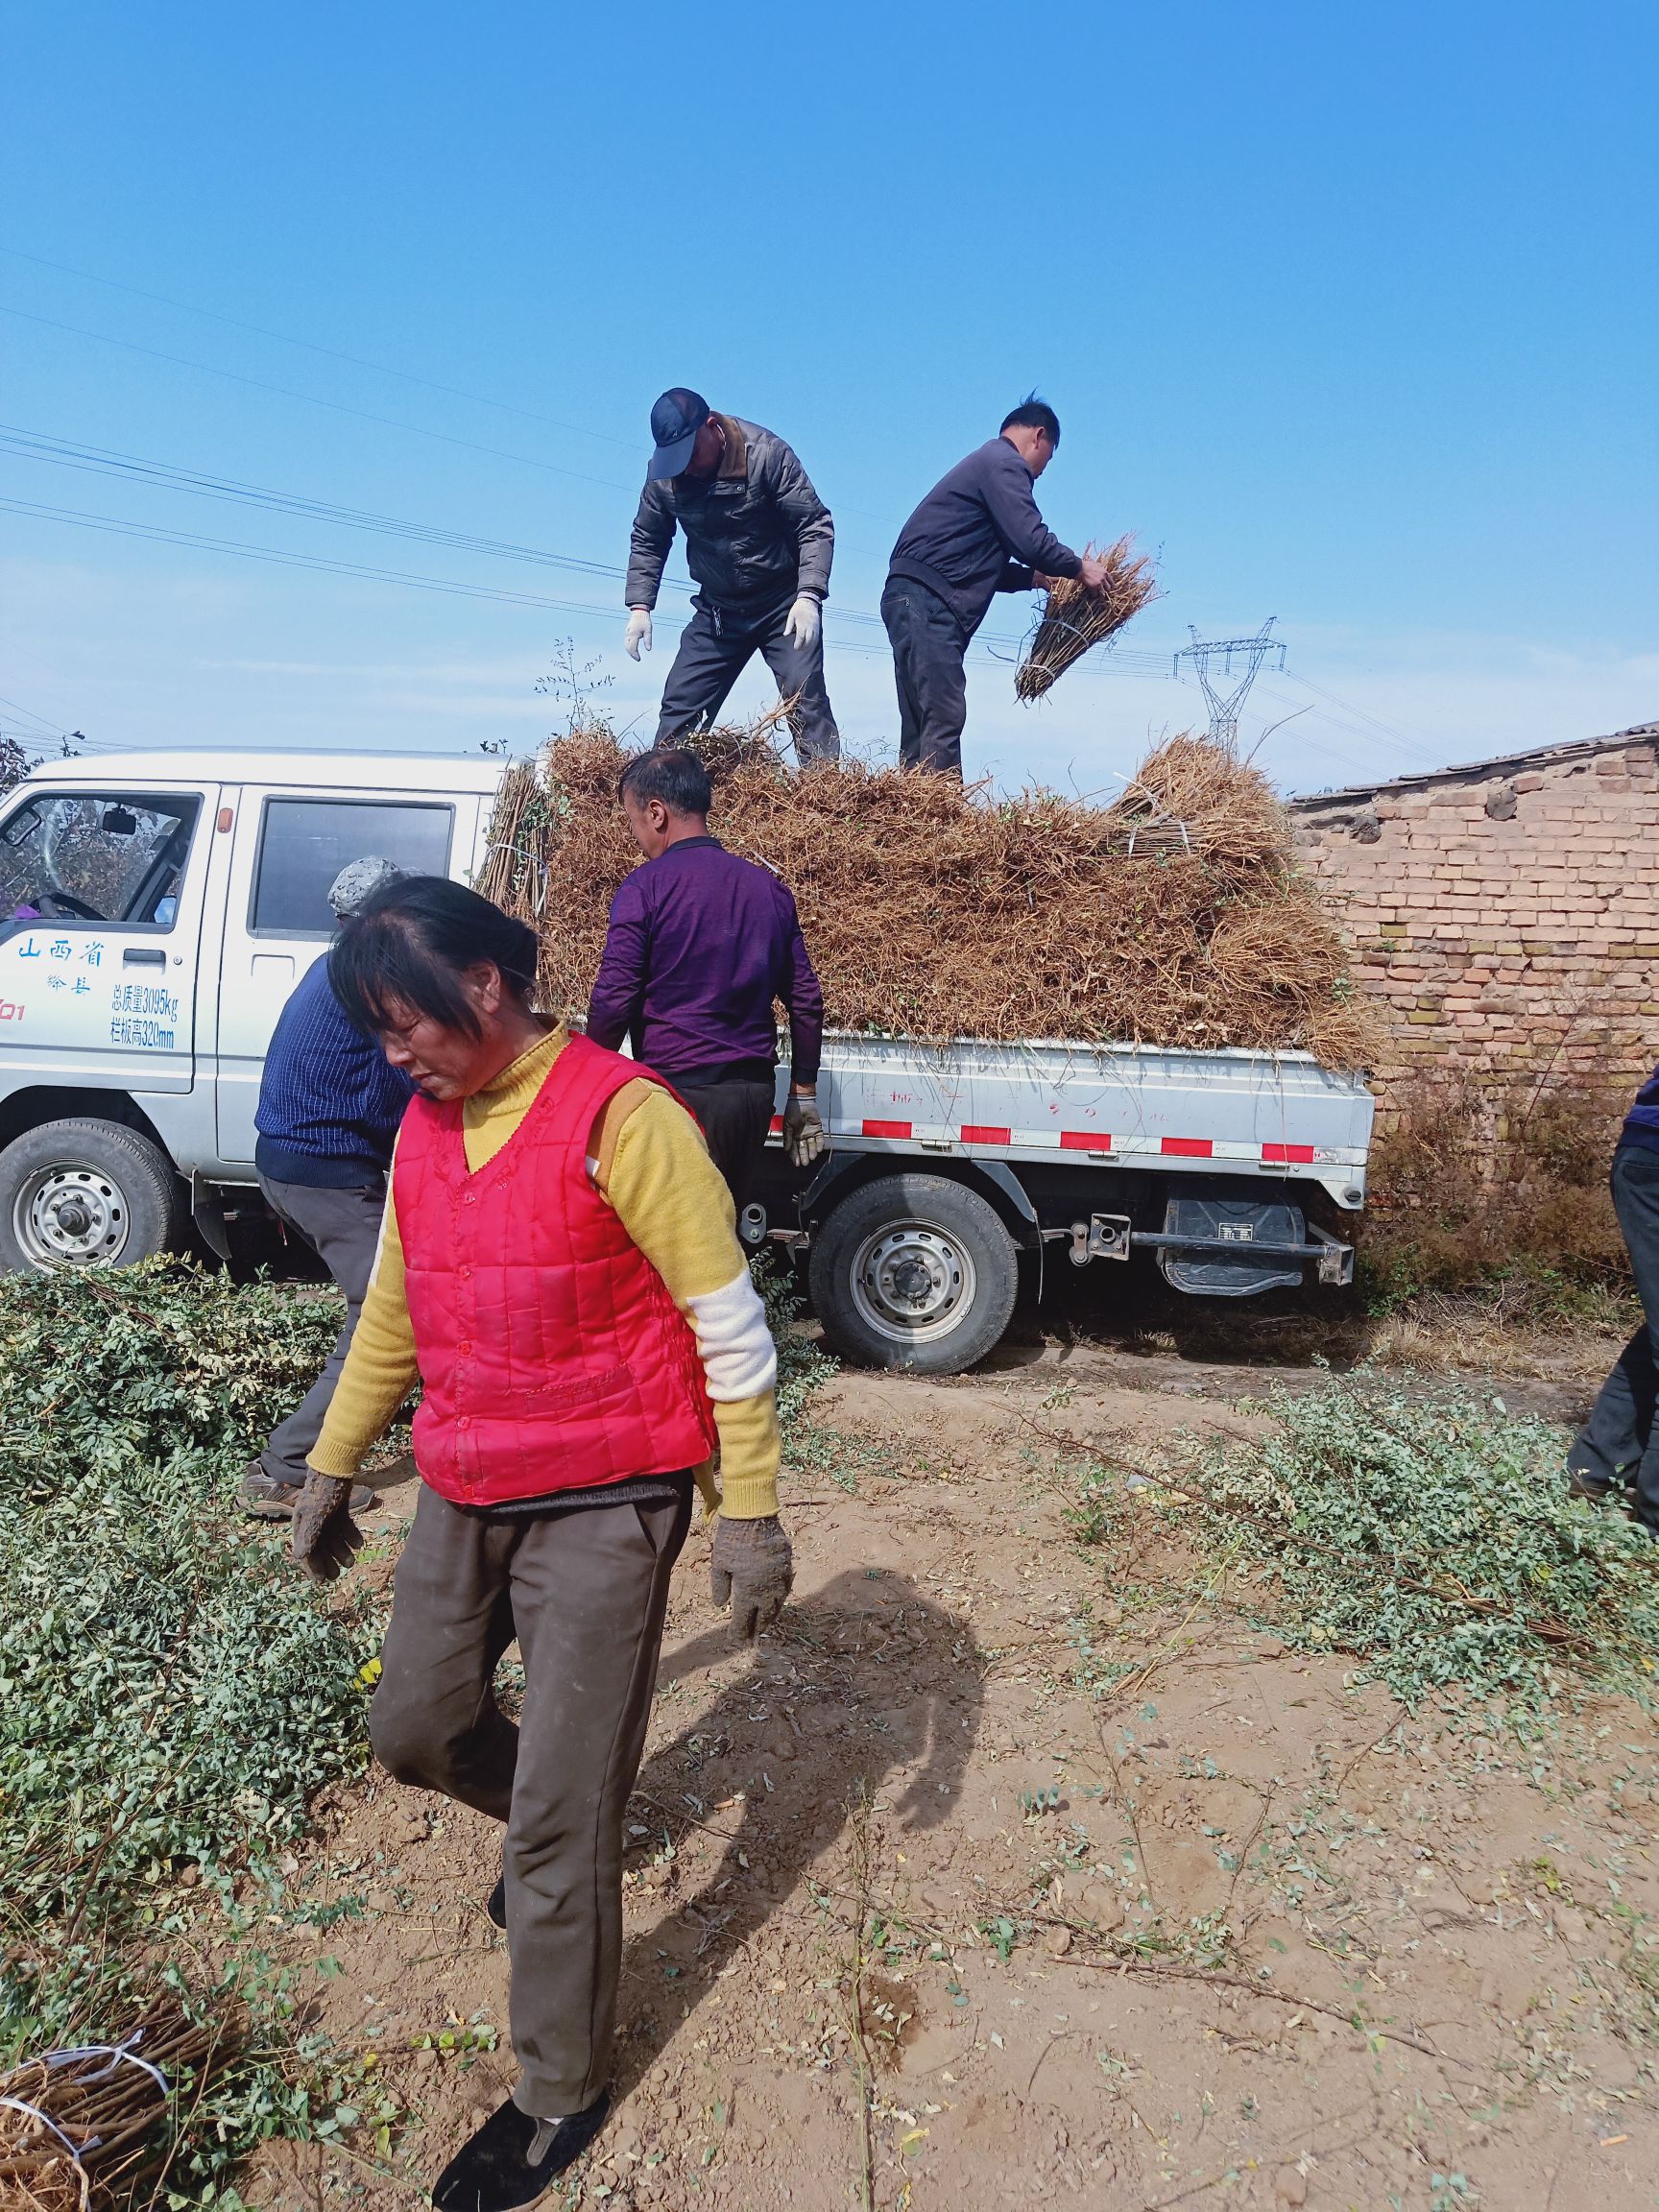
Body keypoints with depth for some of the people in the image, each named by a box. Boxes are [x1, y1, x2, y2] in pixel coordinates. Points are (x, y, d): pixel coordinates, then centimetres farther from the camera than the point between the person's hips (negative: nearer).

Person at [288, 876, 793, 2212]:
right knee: (413, 1730, 19)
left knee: (561, 1811, 3)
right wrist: (332, 1466, 20)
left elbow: (728, 1322, -15)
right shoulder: (426, 1123, 4)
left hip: (606, 1503, -7)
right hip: (463, 1496, 7)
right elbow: (393, 1308, 16)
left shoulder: (619, 1117, -19)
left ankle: (565, 2091, 26)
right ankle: (560, 1833, 50)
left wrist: (750, 1512, -14)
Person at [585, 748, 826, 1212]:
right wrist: (803, 1094, 17)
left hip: (677, 1087, -6)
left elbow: (612, 1001, -12)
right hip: (754, 1092, 6)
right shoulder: (769, 887, 9)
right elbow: (806, 1000, 9)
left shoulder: (646, 887, -8)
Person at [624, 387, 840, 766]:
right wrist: (639, 606, -3)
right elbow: (647, 542, 9)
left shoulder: (765, 453, -17)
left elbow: (815, 525, -16)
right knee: (678, 710, 1)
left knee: (806, 699, -17)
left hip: (784, 605, -4)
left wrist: (809, 596, -28)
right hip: (717, 610, 4)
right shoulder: (662, 474, -5)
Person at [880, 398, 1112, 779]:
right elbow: (1030, 540, -14)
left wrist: (1033, 577, 27)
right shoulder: (1005, 463, -3)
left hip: (914, 600, 10)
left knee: (922, 726, 7)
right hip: (926, 602, -10)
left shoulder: (986, 462, 29)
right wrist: (1079, 567, 0)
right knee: (943, 719, -16)